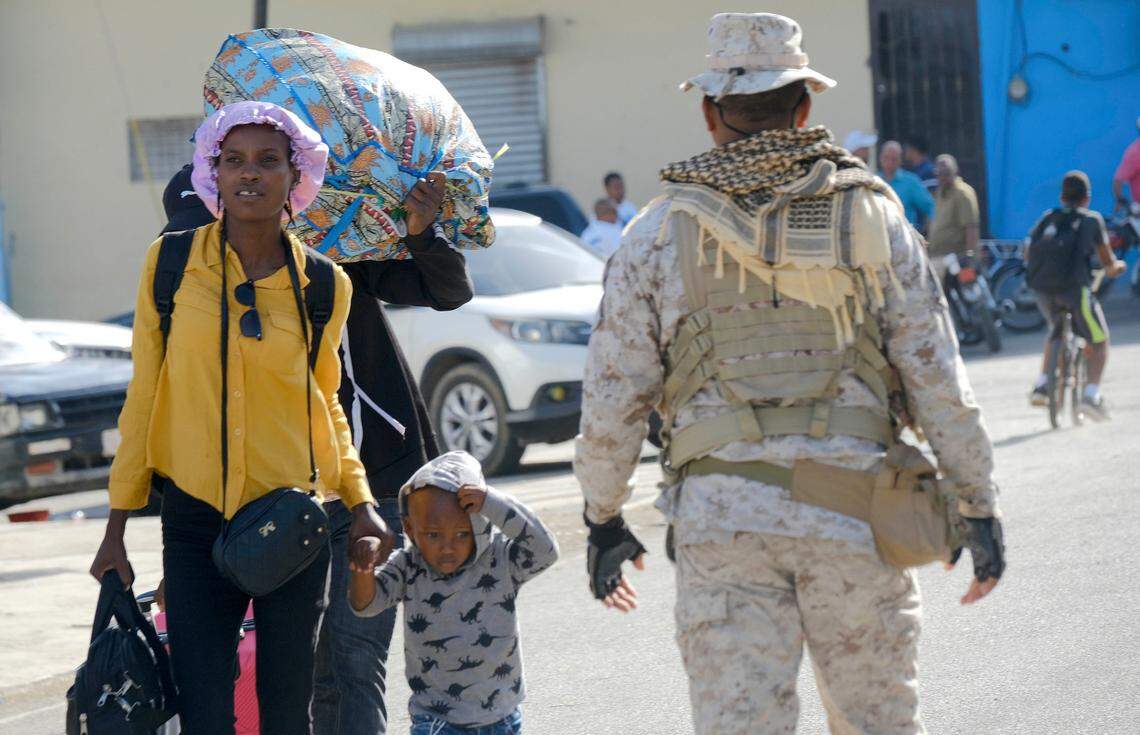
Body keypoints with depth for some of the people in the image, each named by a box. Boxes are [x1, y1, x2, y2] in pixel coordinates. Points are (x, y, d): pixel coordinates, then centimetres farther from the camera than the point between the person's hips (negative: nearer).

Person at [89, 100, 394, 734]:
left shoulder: (325, 286, 2)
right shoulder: (172, 262, -1)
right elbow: (144, 396, 4)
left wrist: (359, 500, 0)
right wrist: (118, 525, 3)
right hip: (196, 519, -1)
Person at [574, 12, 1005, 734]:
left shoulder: (660, 232, 3)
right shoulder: (871, 215, 3)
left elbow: (613, 395, 3)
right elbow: (938, 377, 2)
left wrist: (604, 519, 14)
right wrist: (979, 506, 8)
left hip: (721, 513, 0)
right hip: (852, 511, 0)